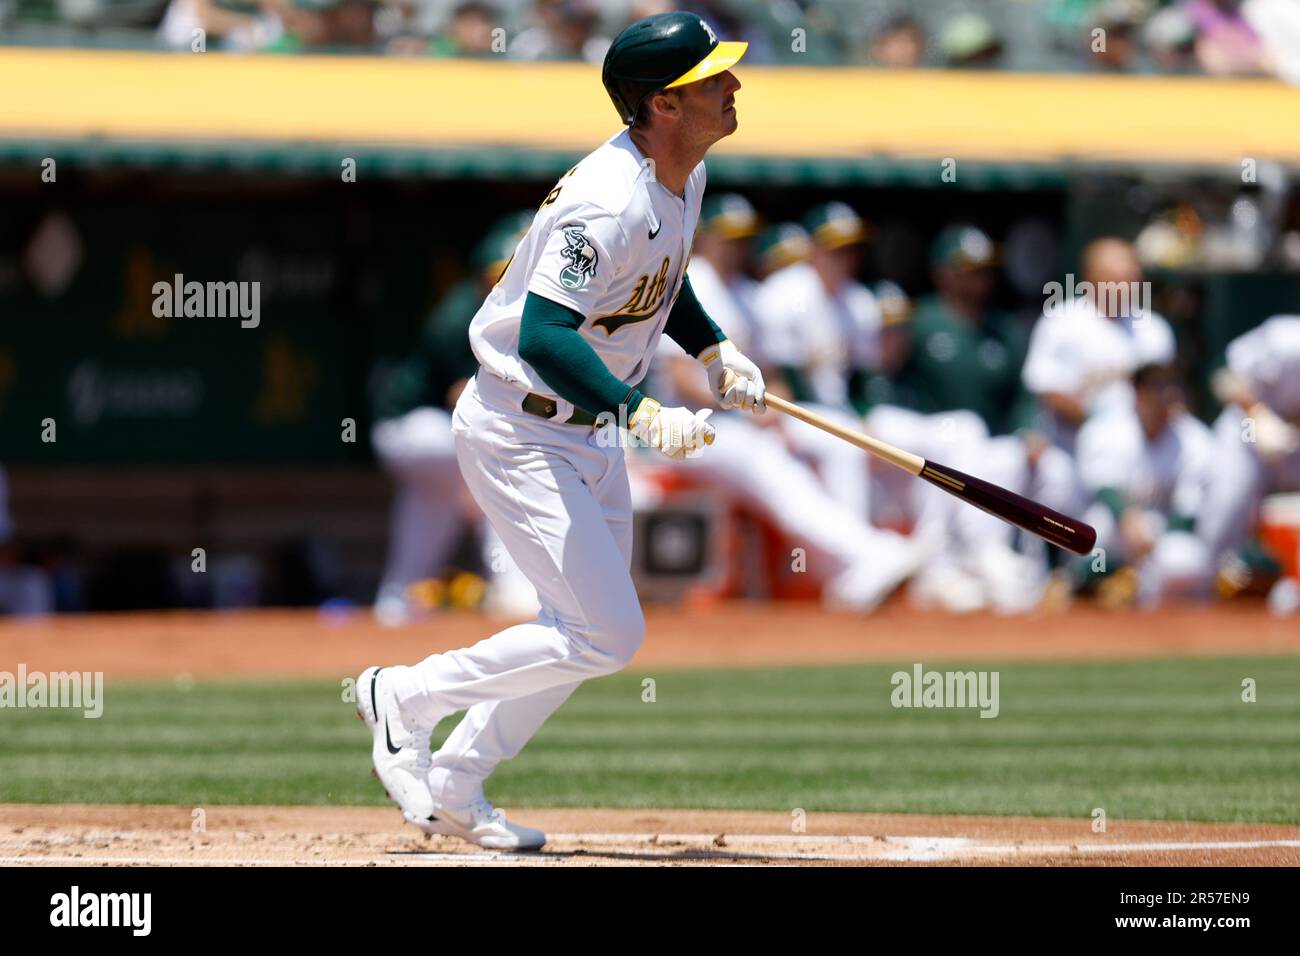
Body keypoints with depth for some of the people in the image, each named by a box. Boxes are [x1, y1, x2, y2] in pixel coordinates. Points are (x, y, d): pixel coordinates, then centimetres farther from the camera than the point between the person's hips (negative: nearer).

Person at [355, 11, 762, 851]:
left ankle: (452, 790, 27)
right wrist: (642, 412, -42)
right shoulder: (608, 201, -29)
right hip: (518, 435, -10)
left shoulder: (683, 177, 2)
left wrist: (715, 350, 7)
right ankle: (405, 698, 4)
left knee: (587, 631, 16)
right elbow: (544, 335, -36)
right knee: (608, 635, -11)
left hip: (590, 431, 10)